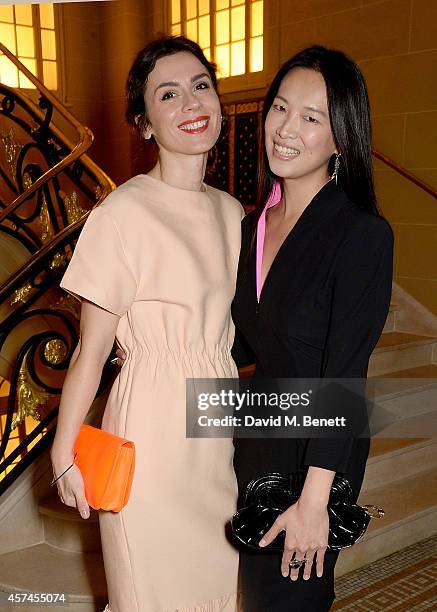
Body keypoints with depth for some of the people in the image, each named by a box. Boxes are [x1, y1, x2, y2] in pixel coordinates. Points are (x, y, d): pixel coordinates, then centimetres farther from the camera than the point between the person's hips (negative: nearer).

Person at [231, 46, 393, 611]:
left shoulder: (362, 234, -21)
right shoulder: (255, 225, 0)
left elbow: (343, 376, -22)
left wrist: (314, 500, -21)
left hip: (319, 451, -6)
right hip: (257, 435, 7)